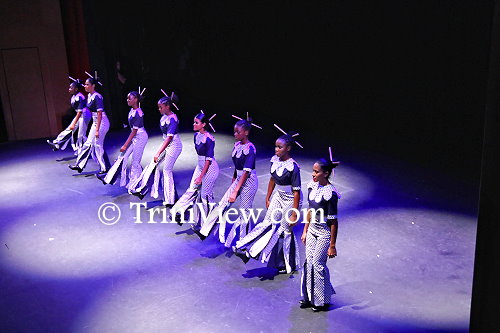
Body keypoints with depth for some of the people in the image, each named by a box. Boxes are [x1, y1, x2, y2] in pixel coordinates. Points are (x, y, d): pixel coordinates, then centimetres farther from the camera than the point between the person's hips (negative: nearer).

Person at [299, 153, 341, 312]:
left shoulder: (330, 193, -22)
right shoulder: (313, 186, 1)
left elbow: (333, 222, -19)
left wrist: (332, 246, -16)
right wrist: (305, 231, 15)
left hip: (324, 234, -7)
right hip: (312, 230, 7)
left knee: (318, 264, 2)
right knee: (309, 263, 11)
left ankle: (322, 300, 22)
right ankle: (309, 296, 28)